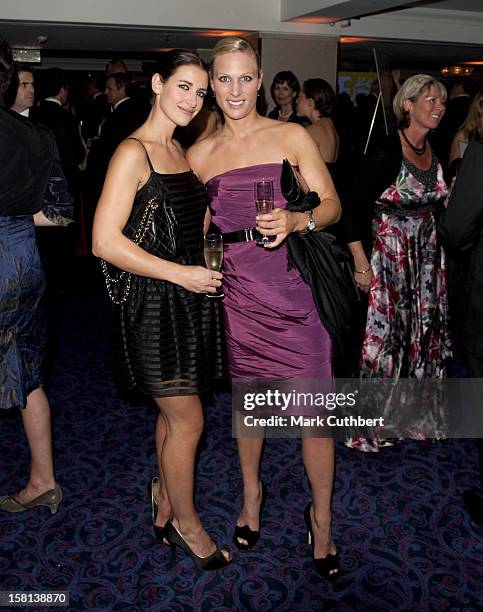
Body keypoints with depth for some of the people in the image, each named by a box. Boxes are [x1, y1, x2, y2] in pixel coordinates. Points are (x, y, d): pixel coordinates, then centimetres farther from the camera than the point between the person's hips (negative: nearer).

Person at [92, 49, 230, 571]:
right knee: (187, 420, 2)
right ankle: (185, 521, 24)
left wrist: (202, 269, 4)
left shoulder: (179, 151, 13)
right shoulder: (133, 153, -14)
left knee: (173, 414, 17)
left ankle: (164, 508, 35)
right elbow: (105, 241, -21)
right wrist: (180, 273, -19)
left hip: (188, 297, 8)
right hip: (154, 304, -8)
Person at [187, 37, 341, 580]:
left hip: (293, 285, -2)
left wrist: (295, 220, -21)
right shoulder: (199, 154, 8)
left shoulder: (291, 136, 1)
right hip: (236, 288, 2)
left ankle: (321, 516, 21)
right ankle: (251, 492, 39)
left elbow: (331, 204, -2)